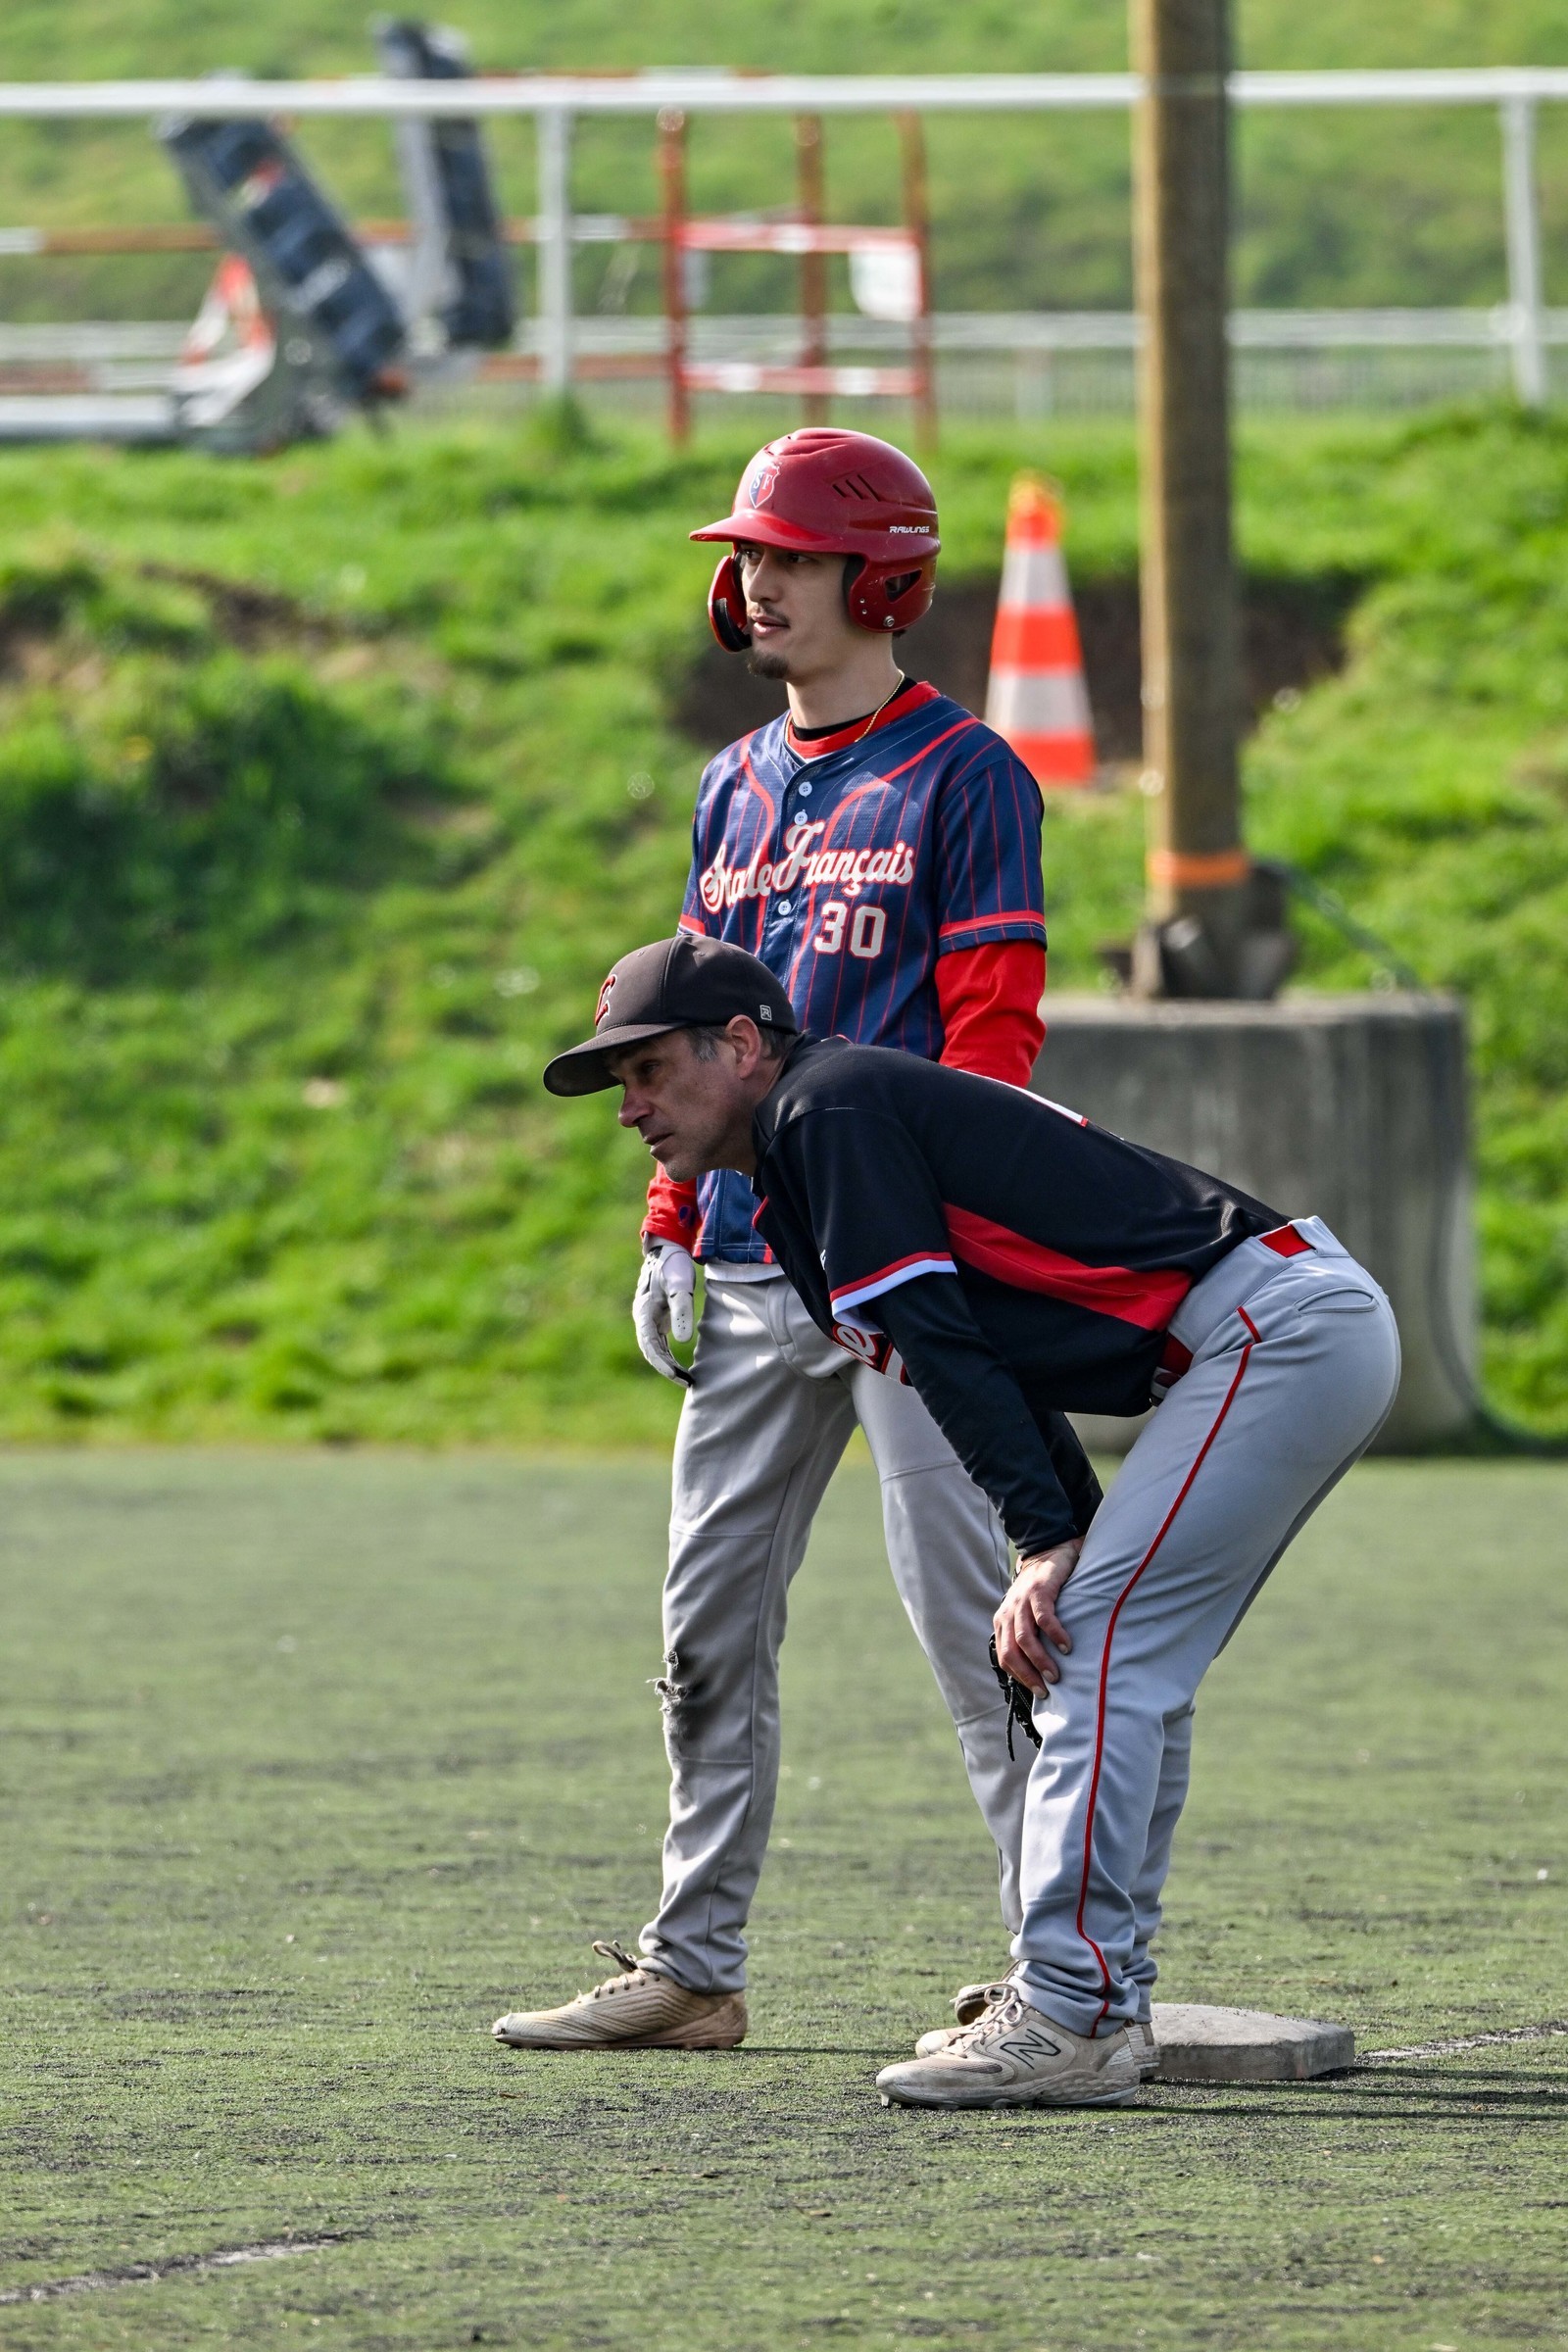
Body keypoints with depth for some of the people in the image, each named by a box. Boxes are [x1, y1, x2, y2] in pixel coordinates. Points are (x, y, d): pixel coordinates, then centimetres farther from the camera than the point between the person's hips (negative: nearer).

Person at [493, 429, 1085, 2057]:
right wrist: (671, 1231, 12)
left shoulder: (961, 777, -4)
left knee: (969, 1615, -8)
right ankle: (693, 1965, 16)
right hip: (750, 1276, 7)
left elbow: (991, 1033, -10)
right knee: (712, 1620, 9)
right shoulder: (738, 787, 17)